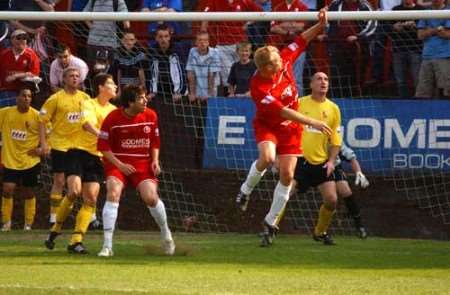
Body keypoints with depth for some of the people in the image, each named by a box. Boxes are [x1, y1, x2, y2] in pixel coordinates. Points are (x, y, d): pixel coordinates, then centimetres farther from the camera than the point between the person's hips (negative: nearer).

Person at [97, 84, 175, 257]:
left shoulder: (150, 116, 0)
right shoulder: (113, 118, -11)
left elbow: (155, 141, 13)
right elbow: (103, 146, -6)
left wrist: (155, 161, -3)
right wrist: (119, 164, -16)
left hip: (143, 163, 2)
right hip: (117, 163, -2)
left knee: (151, 197, -16)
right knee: (113, 194, -23)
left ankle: (166, 235, 14)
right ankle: (107, 246, -20)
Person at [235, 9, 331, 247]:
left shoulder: (284, 59, -16)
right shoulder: (258, 87, -32)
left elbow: (301, 40, 0)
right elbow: (283, 111, -34)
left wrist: (320, 26, -15)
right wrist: (313, 123, -35)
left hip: (290, 127, 5)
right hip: (267, 126, -4)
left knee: (287, 174, -2)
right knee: (267, 157, -34)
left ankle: (271, 221, 12)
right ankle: (246, 190, -4)